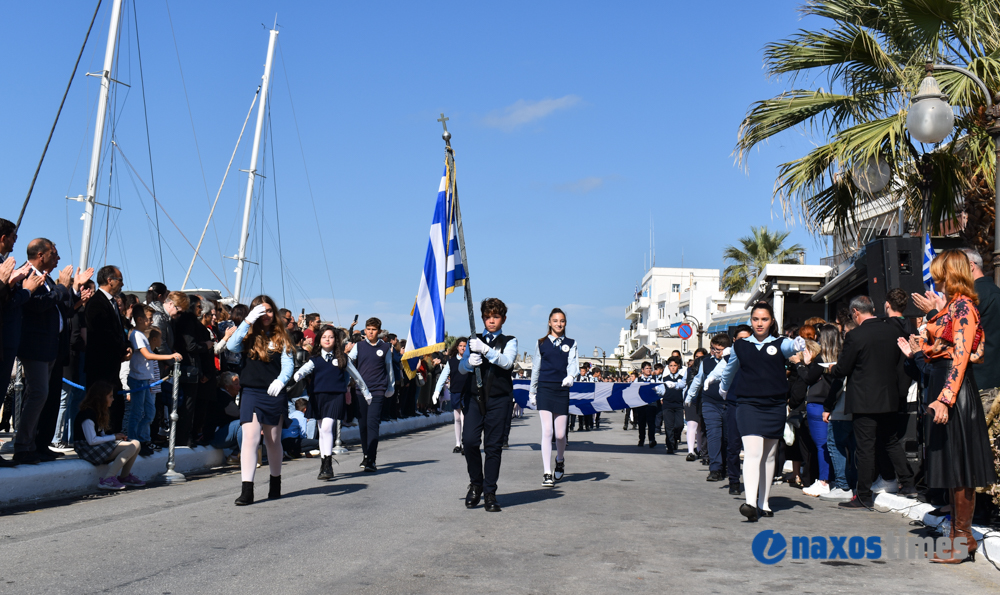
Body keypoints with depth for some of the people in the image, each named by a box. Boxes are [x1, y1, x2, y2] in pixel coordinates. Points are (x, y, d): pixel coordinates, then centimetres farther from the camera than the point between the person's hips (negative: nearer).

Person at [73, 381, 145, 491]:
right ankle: (107, 480, -25)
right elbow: (92, 440, -22)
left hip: (100, 445, 10)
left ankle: (124, 477, 6)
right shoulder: (87, 414, -16)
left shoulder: (99, 412, 15)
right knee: (131, 447, -23)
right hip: (88, 449, -10)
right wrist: (114, 437, -13)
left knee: (136, 443, 0)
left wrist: (118, 436, -5)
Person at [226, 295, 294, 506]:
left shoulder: (280, 337, 6)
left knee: (273, 441, 12)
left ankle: (275, 484, 30)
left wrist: (280, 380, -25)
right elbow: (232, 346, -15)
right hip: (251, 393, -1)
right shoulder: (250, 335, 5)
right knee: (250, 438, -12)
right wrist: (248, 321, -16)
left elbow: (288, 363, -4)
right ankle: (247, 490, -14)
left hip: (274, 394, 1)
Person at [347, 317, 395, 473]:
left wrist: (391, 388, 20)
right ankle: (366, 455, 24)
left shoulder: (385, 347, 7)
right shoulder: (359, 346, 8)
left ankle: (371, 461, -12)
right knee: (362, 424, 6)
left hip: (378, 390, -2)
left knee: (372, 423, -11)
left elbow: (389, 368, 15)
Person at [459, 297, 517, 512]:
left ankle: (490, 493, 5)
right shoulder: (474, 340, 16)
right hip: (474, 397, 2)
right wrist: (470, 361, -14)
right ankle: (475, 484, 9)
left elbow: (507, 362, -10)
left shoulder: (509, 341, 9)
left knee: (493, 446, -2)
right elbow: (461, 367, 10)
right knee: (469, 441, -11)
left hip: (498, 399, -1)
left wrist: (485, 350, -24)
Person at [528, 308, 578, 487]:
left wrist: (570, 376, -27)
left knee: (560, 434, 4)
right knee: (546, 431, -11)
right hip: (544, 389, -1)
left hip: (562, 390, 1)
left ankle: (560, 460, 36)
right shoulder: (541, 343, 9)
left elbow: (573, 362, -5)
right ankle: (547, 474, -9)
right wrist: (532, 392, 15)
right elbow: (535, 368, 14)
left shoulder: (571, 343, 10)